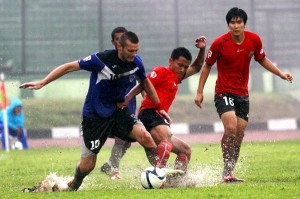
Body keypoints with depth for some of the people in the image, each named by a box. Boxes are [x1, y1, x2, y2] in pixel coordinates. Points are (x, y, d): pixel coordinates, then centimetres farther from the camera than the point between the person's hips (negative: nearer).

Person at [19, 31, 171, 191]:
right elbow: (70, 67, -17)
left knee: (145, 136, -24)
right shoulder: (101, 59, -23)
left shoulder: (136, 62, -7)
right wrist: (42, 83, -20)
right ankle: (72, 187, 31)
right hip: (94, 116, -4)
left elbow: (145, 82, 14)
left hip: (117, 111, 4)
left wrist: (159, 107, 16)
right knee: (87, 165, -1)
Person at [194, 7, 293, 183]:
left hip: (243, 94, 5)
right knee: (231, 128, -24)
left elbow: (262, 59, 15)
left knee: (239, 135, 5)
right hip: (224, 93, -5)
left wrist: (280, 73, 4)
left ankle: (229, 172, 15)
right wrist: (200, 92, -3)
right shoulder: (220, 43, -13)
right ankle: (228, 170, -18)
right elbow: (207, 66, -1)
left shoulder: (254, 40, -3)